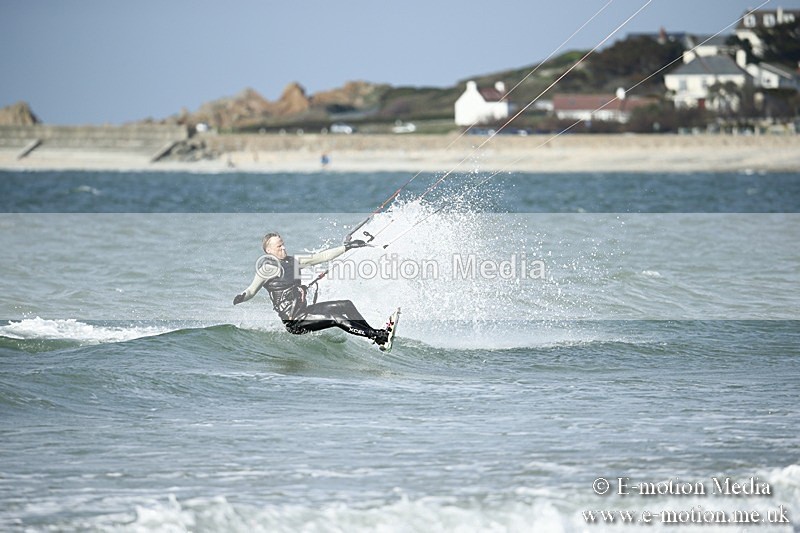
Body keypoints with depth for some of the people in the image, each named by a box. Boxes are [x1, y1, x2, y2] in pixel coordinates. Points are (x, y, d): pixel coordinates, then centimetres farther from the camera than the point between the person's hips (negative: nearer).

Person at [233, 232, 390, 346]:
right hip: (293, 321, -8)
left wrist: (347, 247, 12)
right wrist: (241, 297, -29)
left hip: (304, 311, 8)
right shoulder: (266, 268, -8)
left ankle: (373, 332, -3)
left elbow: (320, 257, 13)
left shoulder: (292, 261, 11)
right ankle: (377, 336, -22)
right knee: (336, 317, -21)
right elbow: (252, 290, -5)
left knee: (346, 305, 0)